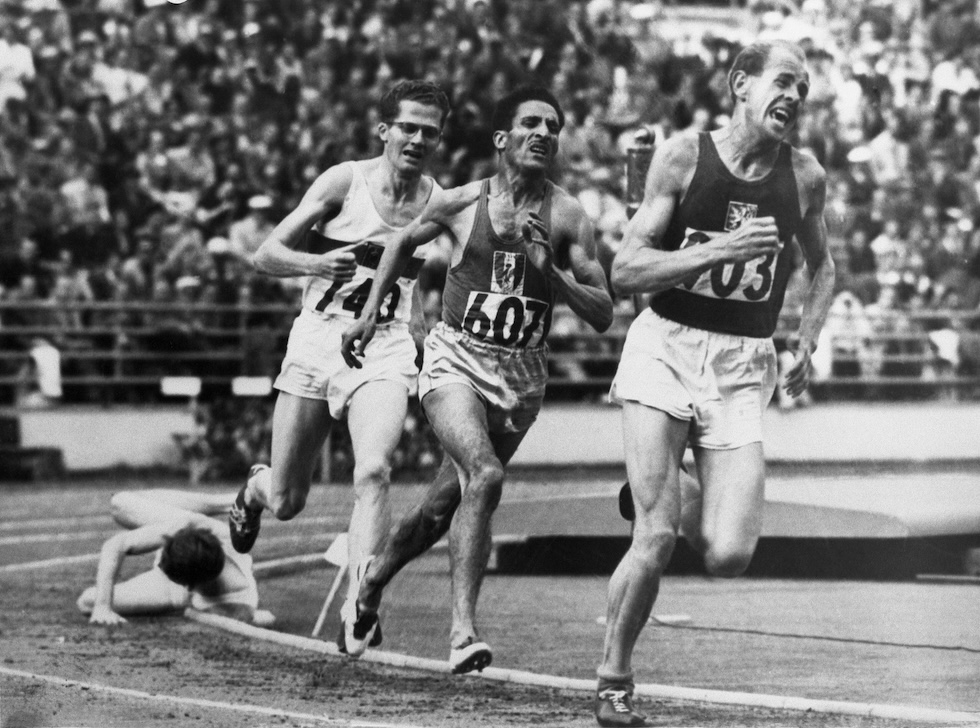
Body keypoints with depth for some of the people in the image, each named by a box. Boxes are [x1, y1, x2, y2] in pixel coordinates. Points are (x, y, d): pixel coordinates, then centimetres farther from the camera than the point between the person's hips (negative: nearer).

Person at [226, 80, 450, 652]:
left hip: (388, 350, 0)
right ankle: (255, 489, 46)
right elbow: (267, 255, -2)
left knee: (374, 470, -26)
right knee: (287, 501, 8)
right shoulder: (345, 181, -2)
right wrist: (318, 263, -21)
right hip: (319, 339, 0)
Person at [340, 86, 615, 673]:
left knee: (446, 504, 13)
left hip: (523, 377, 2)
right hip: (456, 360, -2)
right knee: (485, 476, -27)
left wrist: (550, 272, -21)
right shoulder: (459, 204, -3)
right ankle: (464, 630, -27)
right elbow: (404, 244, 18)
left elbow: (603, 315, -7)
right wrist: (370, 312, 15)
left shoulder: (568, 218, -5)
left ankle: (374, 580, 40)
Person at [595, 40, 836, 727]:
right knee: (655, 538, -13)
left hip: (743, 368, 2)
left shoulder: (805, 177, 4)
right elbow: (625, 271, -8)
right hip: (666, 350, -2)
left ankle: (698, 510, 26)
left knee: (730, 556, -11)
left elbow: (822, 267, 23)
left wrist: (807, 343, 7)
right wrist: (719, 250, -21)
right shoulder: (684, 156, -5)